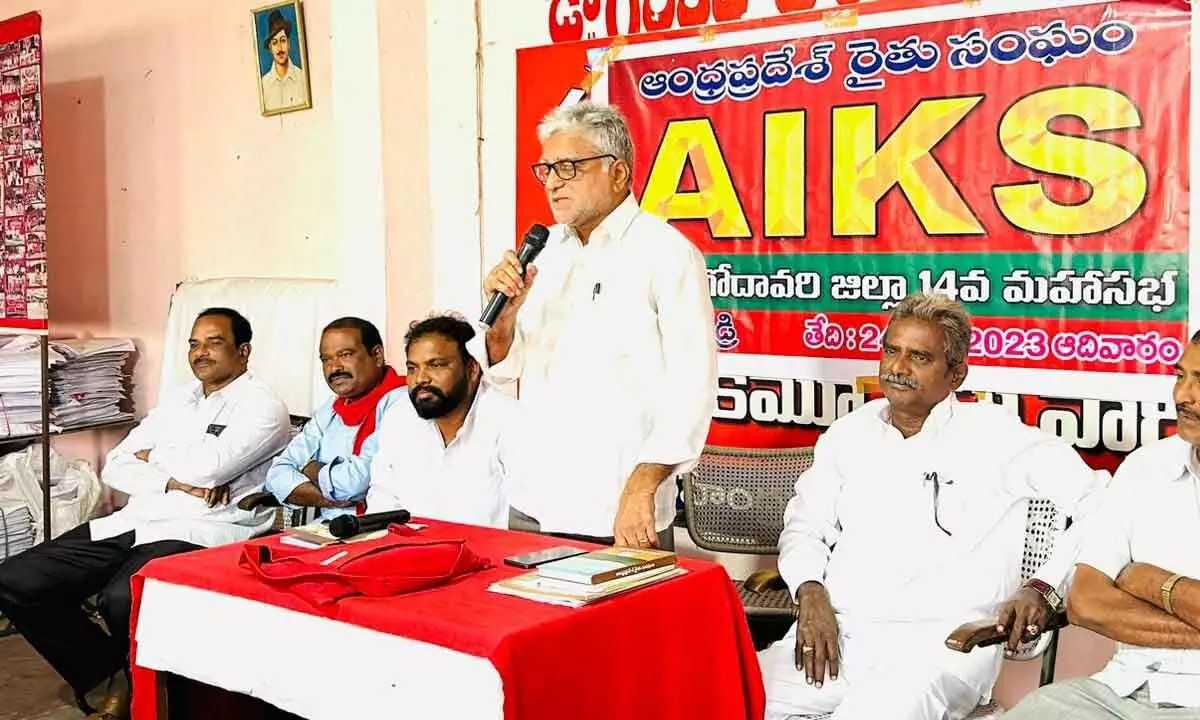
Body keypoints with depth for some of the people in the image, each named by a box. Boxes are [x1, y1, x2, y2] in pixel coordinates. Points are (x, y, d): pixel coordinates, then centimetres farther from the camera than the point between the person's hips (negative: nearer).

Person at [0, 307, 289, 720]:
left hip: (200, 533, -8)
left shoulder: (261, 405, -3)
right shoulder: (176, 401, 20)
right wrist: (172, 481, -7)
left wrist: (151, 459, 4)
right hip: (133, 523, 8)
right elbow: (114, 468, 12)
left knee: (122, 599, -36)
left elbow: (206, 468, -17)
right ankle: (109, 672, 8)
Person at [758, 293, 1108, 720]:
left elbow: (1100, 501, -2)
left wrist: (1044, 589, -11)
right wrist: (811, 595, 0)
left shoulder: (995, 436, 2)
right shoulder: (849, 433, 16)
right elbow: (805, 525, 19)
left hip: (940, 639, -3)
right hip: (836, 630, 4)